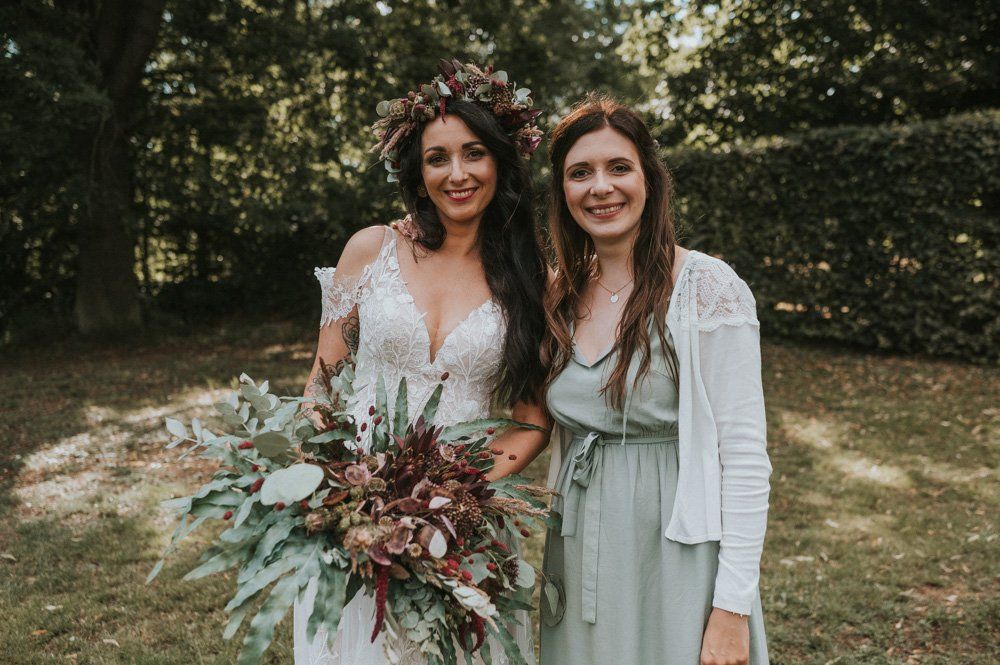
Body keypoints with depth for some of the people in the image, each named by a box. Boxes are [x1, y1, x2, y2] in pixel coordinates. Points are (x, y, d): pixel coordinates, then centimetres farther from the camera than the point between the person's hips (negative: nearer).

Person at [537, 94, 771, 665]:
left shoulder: (708, 288, -13)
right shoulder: (561, 298, 5)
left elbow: (745, 455, -15)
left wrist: (733, 607, -18)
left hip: (675, 555, -5)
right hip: (581, 555, 6)